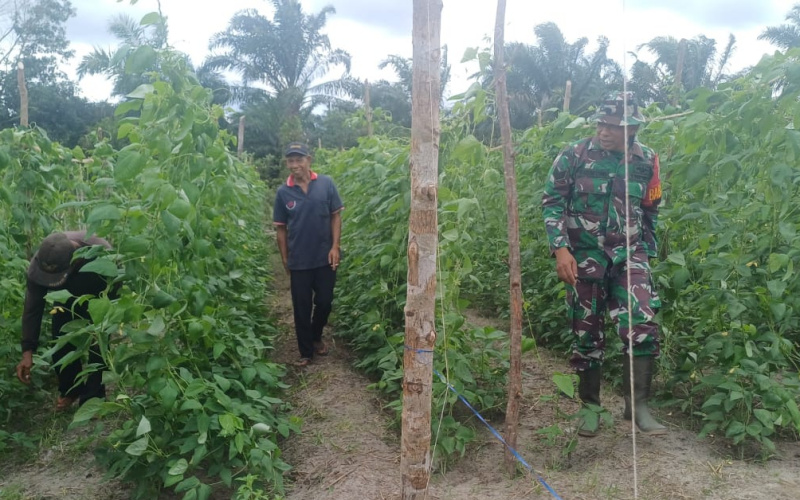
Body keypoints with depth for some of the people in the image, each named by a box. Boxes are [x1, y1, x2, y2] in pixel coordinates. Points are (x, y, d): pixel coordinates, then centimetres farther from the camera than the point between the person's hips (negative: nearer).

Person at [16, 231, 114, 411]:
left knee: (95, 348, -11)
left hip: (100, 301, -3)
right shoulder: (40, 261, -33)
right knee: (61, 346, 2)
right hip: (67, 300, 3)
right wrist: (27, 351, -27)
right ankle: (70, 390, 27)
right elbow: (32, 307, -24)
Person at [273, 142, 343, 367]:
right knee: (302, 307, 7)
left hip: (325, 258, 0)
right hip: (299, 261, 0)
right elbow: (281, 228, 3)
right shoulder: (283, 192, -3)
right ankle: (306, 352, 23)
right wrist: (285, 258, 3)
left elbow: (336, 216, 0)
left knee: (324, 301, 11)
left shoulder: (326, 184, -4)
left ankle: (316, 337, 39)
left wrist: (335, 247, -7)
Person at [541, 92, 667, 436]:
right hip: (584, 255, -1)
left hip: (629, 254, 1)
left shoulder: (646, 161, 3)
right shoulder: (574, 156, -5)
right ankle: (590, 407, 22)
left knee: (643, 326, -14)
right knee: (587, 333, 6)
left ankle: (637, 405, 2)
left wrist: (647, 254, 15)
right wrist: (560, 249, -14)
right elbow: (552, 202, -5)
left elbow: (650, 212, 14)